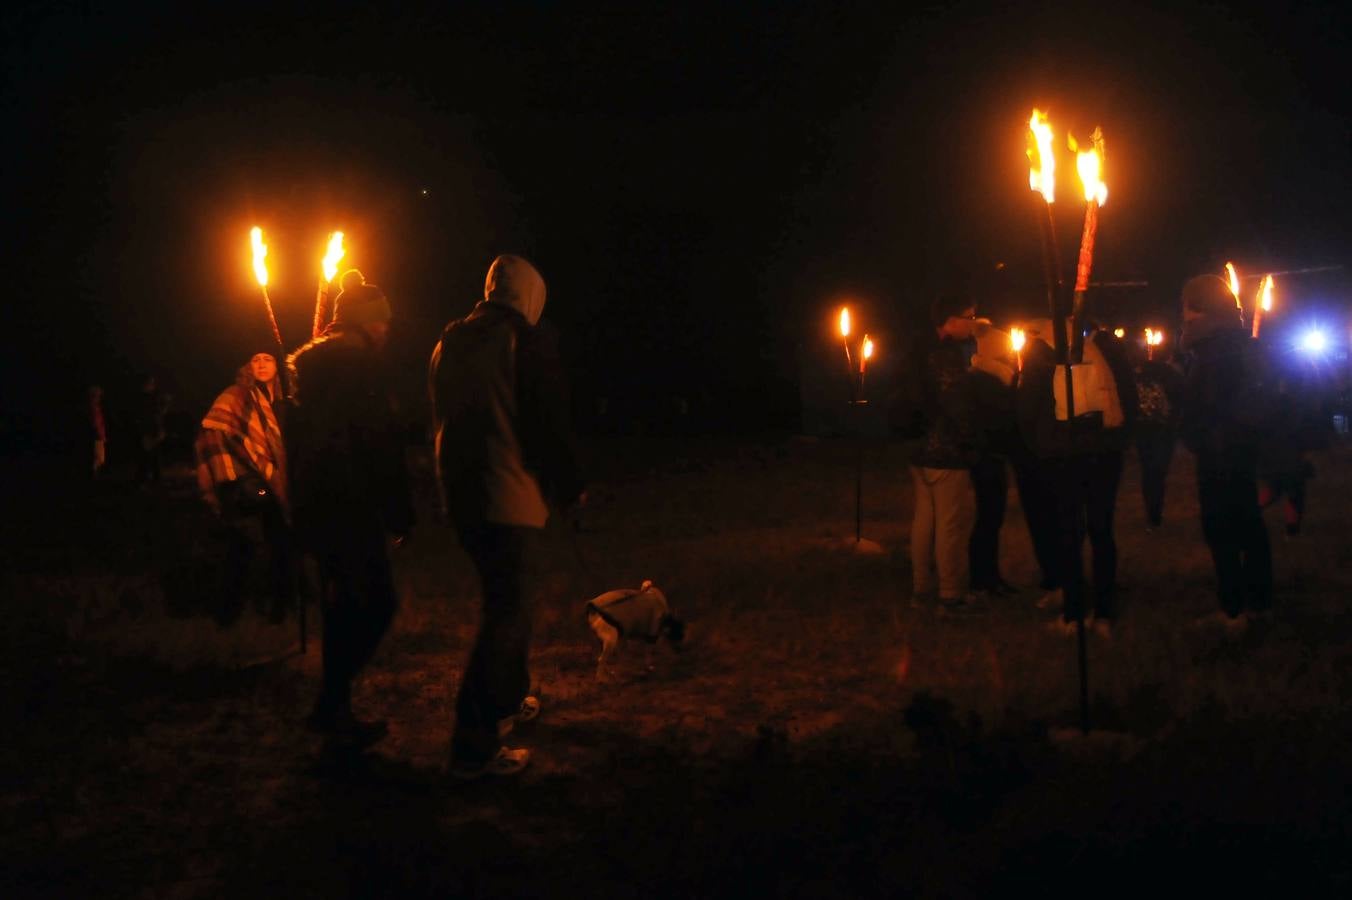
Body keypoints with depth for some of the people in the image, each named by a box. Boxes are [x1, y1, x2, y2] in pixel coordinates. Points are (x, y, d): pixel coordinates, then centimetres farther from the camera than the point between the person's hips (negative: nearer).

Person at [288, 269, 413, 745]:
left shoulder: (311, 360, 16)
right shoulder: (361, 361, -12)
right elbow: (381, 442, -16)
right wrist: (398, 511, -12)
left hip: (315, 504, 9)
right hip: (350, 505, -9)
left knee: (343, 605, 15)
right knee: (376, 603, -5)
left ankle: (336, 710, 20)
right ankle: (331, 704, -5)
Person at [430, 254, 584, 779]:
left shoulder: (449, 342, 11)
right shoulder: (529, 339, -9)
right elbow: (550, 421, -12)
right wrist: (570, 487, 0)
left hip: (460, 493, 8)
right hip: (509, 497, -8)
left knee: (505, 599, 24)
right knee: (505, 612, -5)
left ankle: (508, 699, 38)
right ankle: (474, 748, -8)